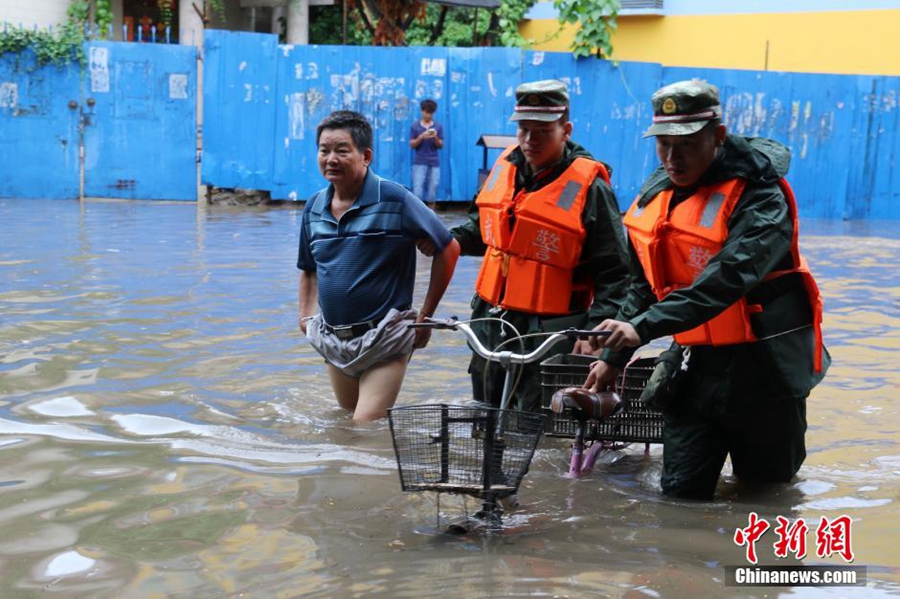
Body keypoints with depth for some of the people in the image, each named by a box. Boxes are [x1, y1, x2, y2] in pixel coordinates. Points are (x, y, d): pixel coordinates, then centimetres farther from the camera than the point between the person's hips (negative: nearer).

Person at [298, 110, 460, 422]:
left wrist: (425, 315, -6)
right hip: (334, 340, 7)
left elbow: (448, 250, -7)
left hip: (385, 340, -6)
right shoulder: (314, 207, 5)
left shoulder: (394, 199, -12)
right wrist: (306, 314, 7)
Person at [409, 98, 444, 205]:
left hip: (434, 163, 2)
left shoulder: (438, 127, 6)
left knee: (433, 189, 2)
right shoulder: (415, 126, 3)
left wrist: (435, 138, -15)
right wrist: (421, 137, -17)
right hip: (419, 162, -2)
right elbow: (412, 145, 0)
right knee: (417, 190, -9)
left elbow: (440, 146, 5)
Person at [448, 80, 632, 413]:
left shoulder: (588, 186, -12)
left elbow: (613, 272, -12)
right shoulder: (505, 167, 6)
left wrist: (597, 328, -22)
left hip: (549, 332, -6)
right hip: (491, 322, 7)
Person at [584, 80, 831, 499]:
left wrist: (644, 327, -41)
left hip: (763, 366, -5)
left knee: (765, 488, 11)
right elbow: (644, 287, 13)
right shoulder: (655, 197, 4)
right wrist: (612, 357, 8)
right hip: (698, 364, 5)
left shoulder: (758, 196, -17)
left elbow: (726, 279, -32)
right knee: (681, 491, 5)